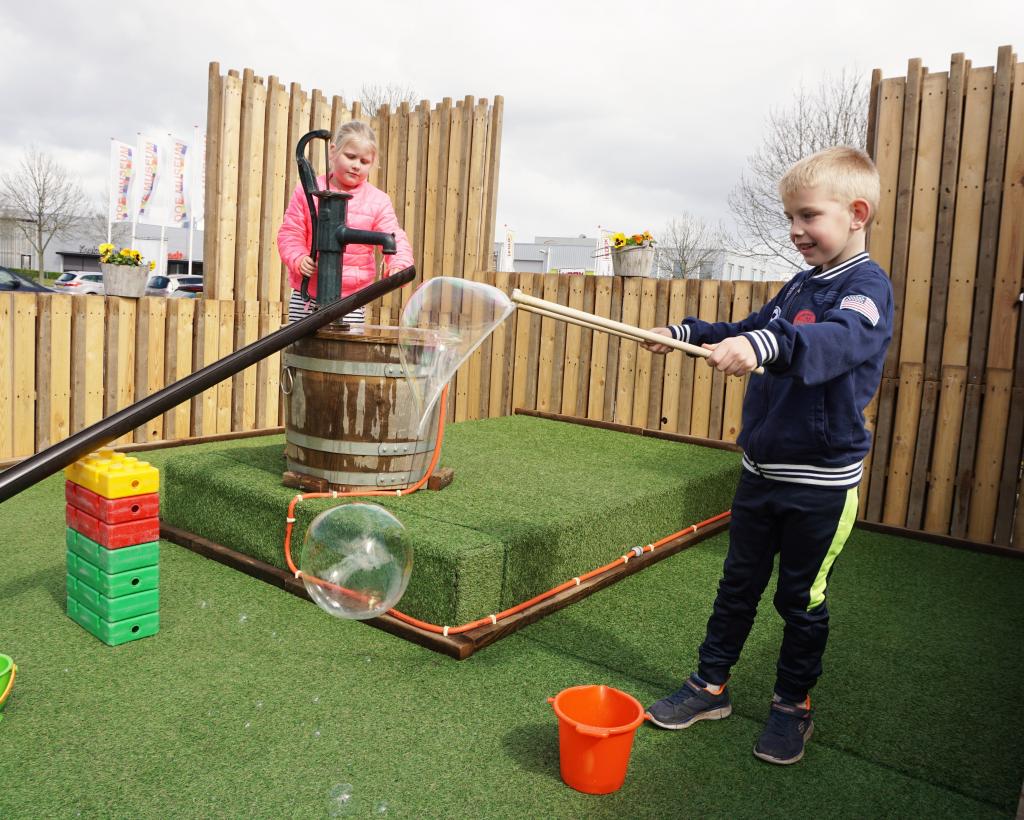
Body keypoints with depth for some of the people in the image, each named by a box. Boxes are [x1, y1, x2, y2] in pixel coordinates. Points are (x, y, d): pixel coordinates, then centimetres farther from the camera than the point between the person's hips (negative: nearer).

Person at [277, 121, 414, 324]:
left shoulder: (377, 201, 2)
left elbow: (394, 239, -4)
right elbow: (291, 233, 5)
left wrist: (399, 265, -25)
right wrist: (299, 259, -14)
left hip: (350, 299, -1)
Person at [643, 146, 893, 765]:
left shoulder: (868, 286, -14)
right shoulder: (801, 285, 10)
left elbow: (840, 339, -36)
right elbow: (748, 331, 24)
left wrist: (765, 345, -53)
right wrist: (684, 333, 10)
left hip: (821, 483, -7)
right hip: (761, 470, 7)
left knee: (802, 598, 9)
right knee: (738, 584, 15)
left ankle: (794, 704, 30)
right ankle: (711, 686, 30)